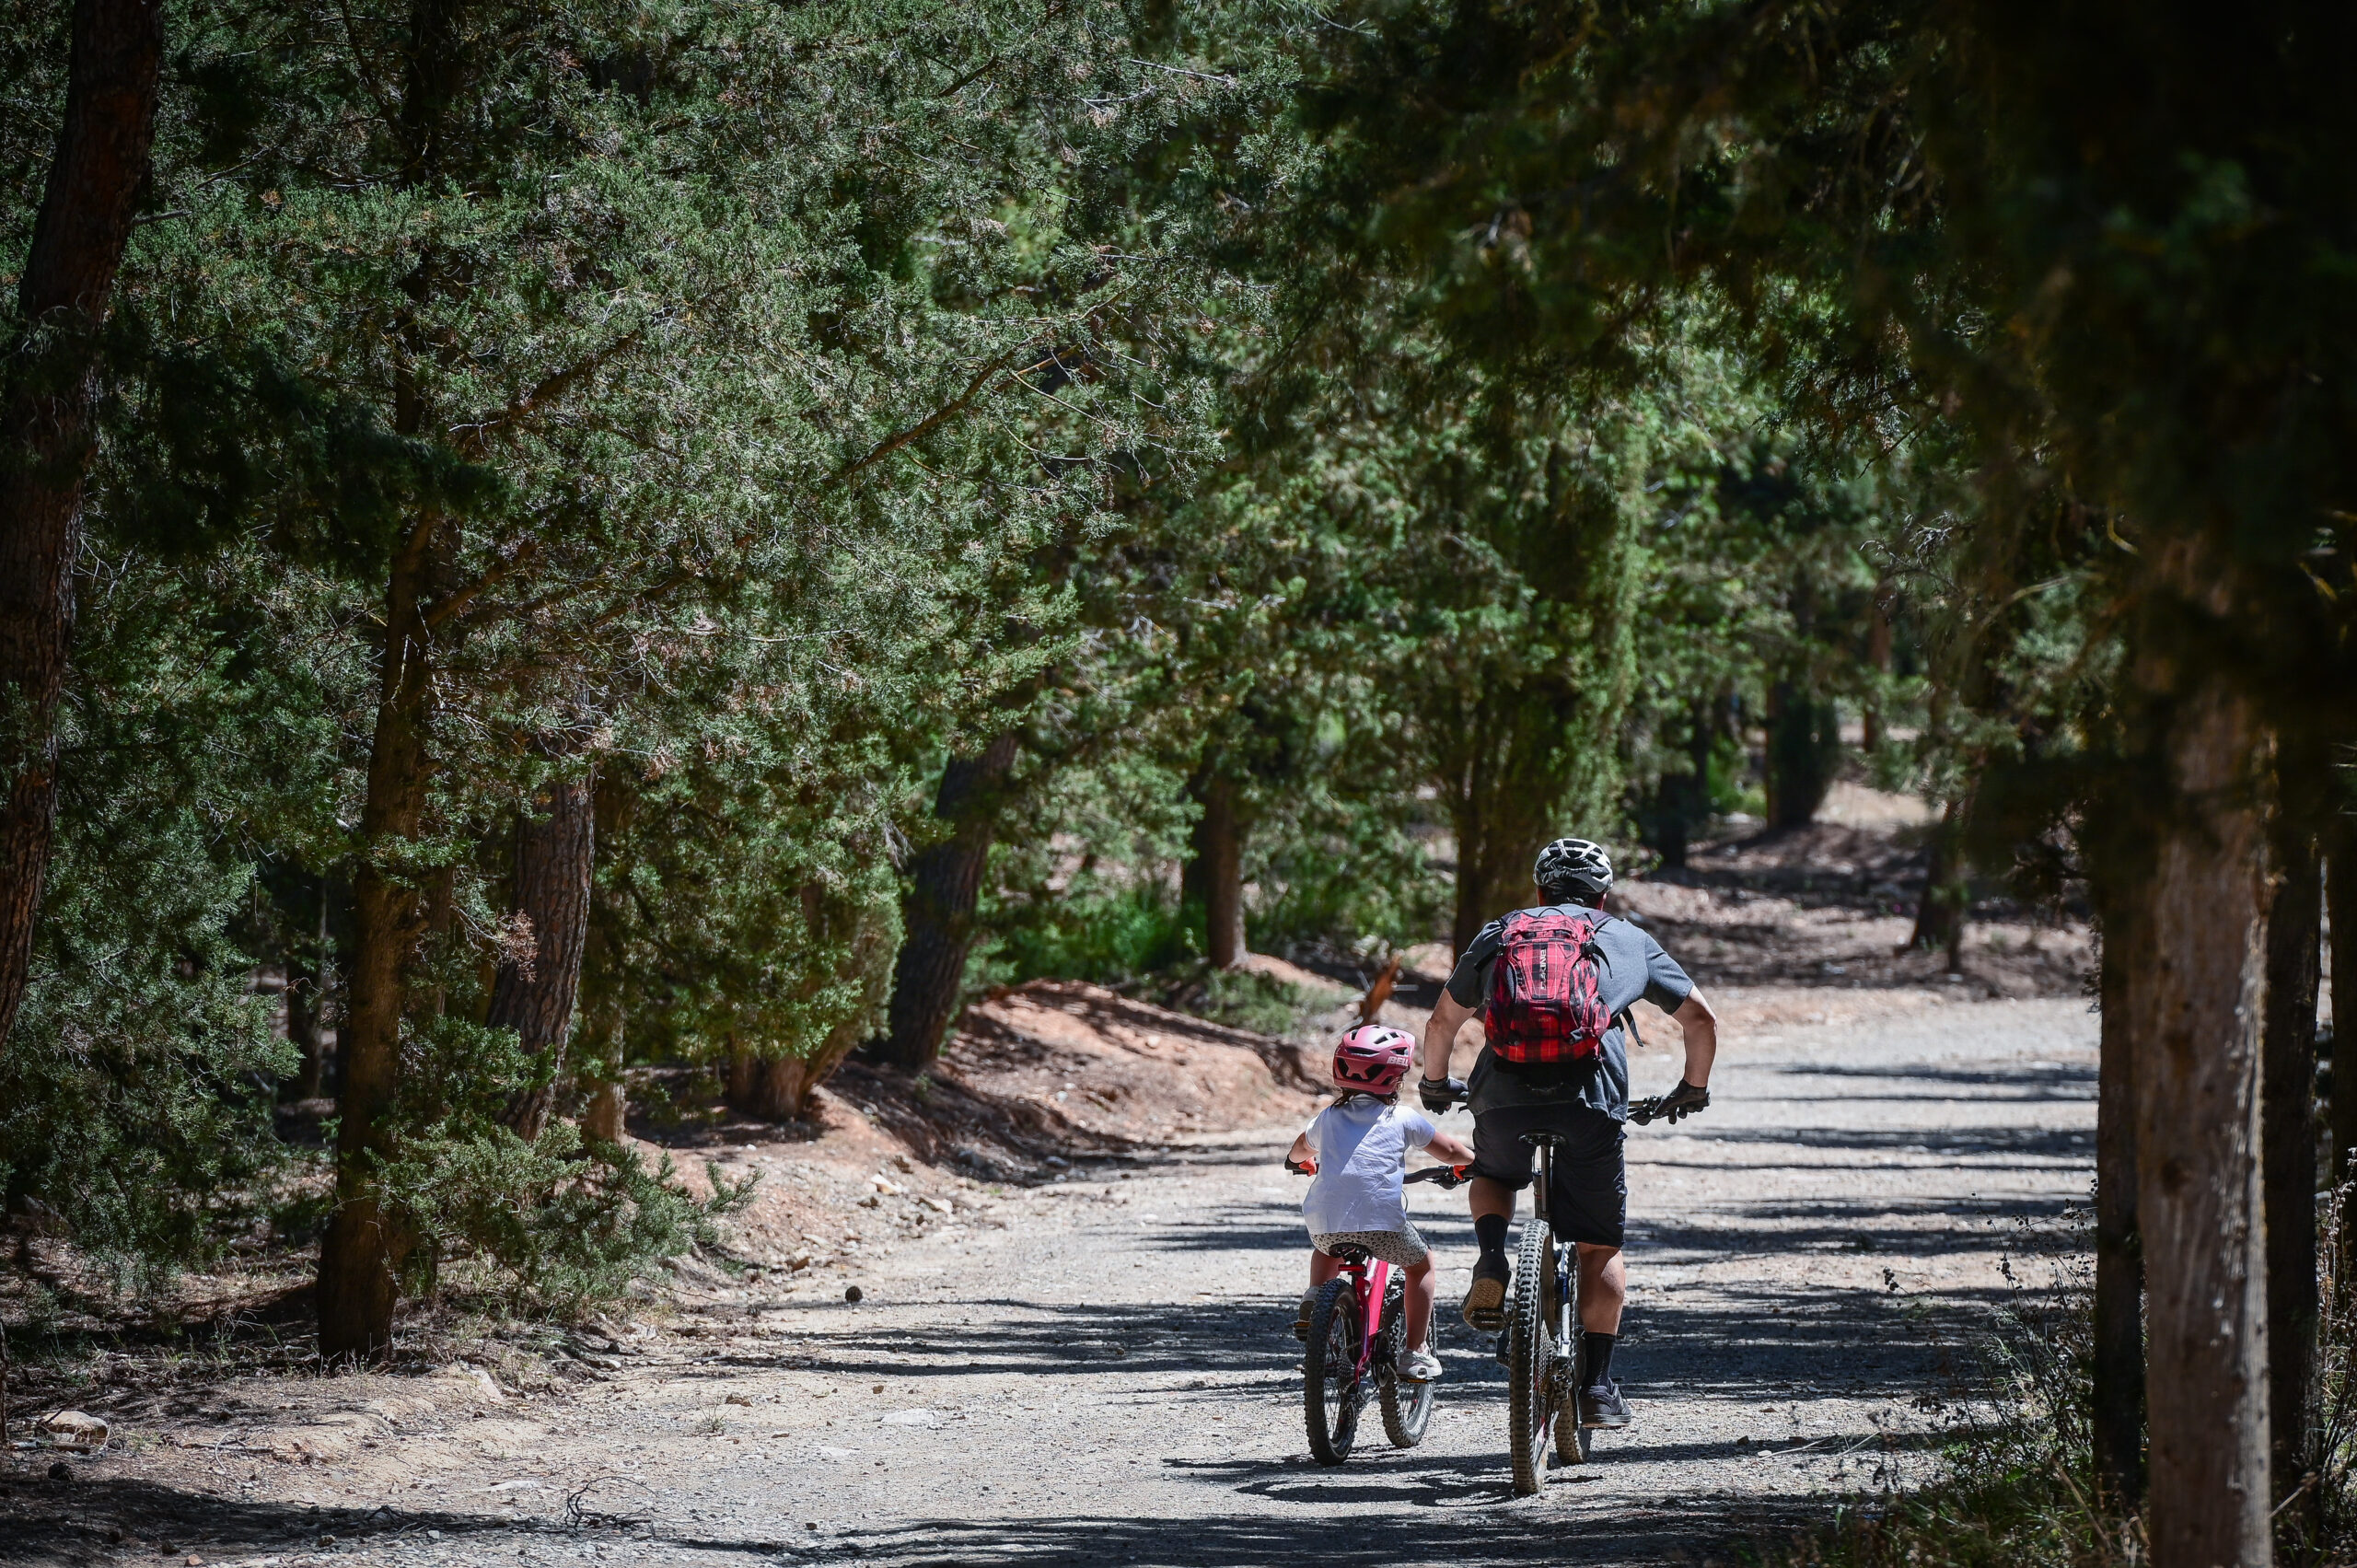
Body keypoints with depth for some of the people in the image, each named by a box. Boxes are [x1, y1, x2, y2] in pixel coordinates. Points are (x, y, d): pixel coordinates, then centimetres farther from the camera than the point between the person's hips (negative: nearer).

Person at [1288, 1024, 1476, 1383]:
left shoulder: (1328, 1118, 19)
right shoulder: (1402, 1119, 9)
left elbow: (1299, 1151, 40)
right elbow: (1451, 1151, 19)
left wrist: (1300, 1160, 64)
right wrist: (1474, 1162, 42)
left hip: (1324, 1223, 3)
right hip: (1381, 1221, -3)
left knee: (1325, 1250, 39)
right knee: (1421, 1264, 23)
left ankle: (1314, 1297, 14)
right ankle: (1415, 1353, 17)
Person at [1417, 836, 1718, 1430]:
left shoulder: (1499, 935, 26)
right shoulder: (1629, 941, 24)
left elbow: (1443, 1021, 33)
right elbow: (1701, 1020, 27)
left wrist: (1435, 1084, 51)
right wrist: (1693, 1089, 44)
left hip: (1503, 1096, 1)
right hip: (1591, 1102, -1)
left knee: (1492, 1177, 34)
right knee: (1601, 1247, 14)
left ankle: (1492, 1260, 5)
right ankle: (1597, 1385, 6)